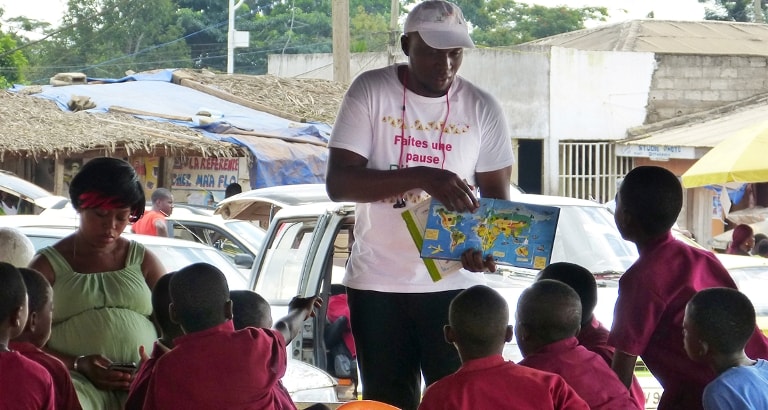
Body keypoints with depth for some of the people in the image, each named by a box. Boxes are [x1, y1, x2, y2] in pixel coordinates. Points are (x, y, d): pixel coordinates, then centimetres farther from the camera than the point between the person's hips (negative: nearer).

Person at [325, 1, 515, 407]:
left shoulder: (483, 109, 0)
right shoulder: (370, 92, -5)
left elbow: (497, 197, 5)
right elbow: (338, 183, -13)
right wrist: (422, 177, -27)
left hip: (453, 282, 1)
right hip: (378, 282, 0)